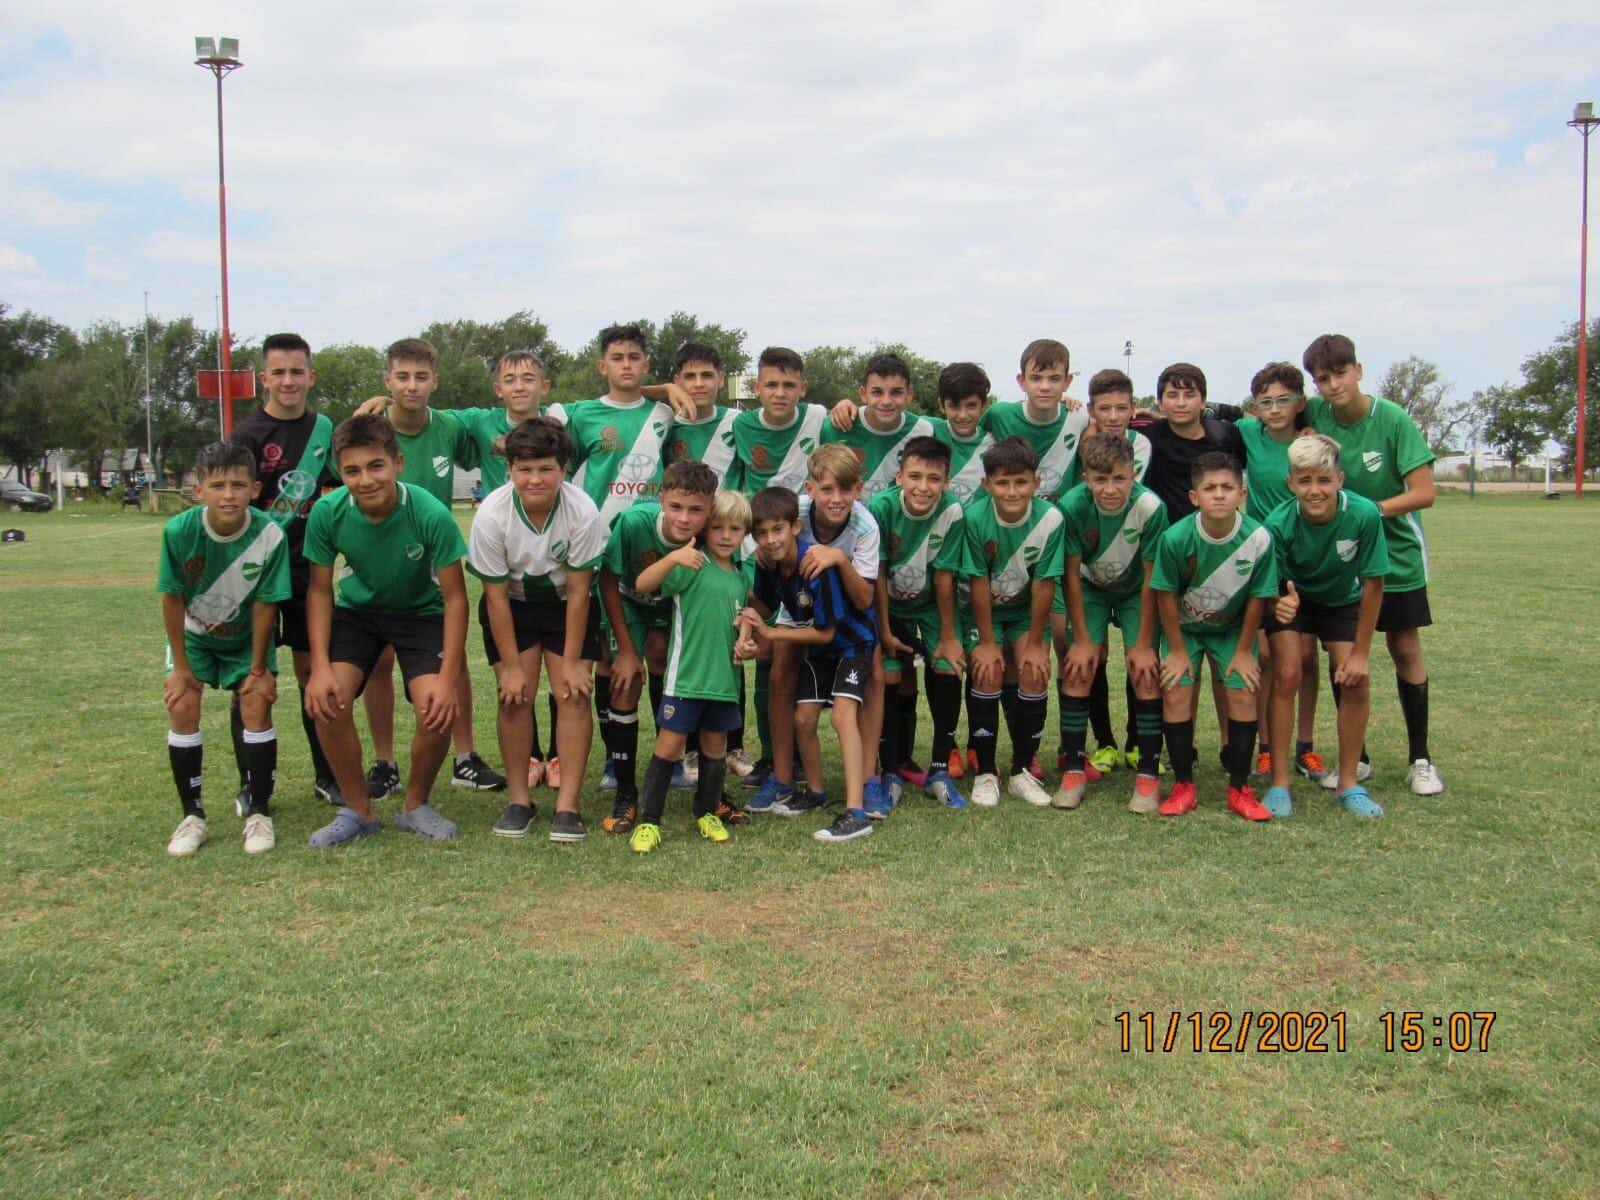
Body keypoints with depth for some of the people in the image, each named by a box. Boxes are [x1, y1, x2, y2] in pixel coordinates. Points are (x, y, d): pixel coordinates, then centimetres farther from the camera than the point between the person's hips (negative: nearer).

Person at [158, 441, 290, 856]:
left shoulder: (270, 535, -29)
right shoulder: (179, 531, -28)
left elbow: (265, 604, -20)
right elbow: (172, 598, -16)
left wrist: (259, 669, -12)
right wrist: (181, 666, -11)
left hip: (246, 636, -1)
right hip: (193, 634, 1)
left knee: (257, 705, -12)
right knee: (183, 708, -10)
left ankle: (258, 812, 2)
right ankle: (192, 815, 3)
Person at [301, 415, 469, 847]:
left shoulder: (431, 514, -30)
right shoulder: (328, 512, -22)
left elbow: (455, 596, -21)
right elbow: (320, 590, -9)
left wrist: (447, 679, -25)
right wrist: (320, 666, -19)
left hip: (421, 612, -2)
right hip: (357, 610, 2)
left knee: (438, 710, -22)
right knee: (326, 701, -20)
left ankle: (416, 805, 8)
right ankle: (358, 811, 3)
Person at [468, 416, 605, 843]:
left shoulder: (583, 511, -28)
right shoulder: (491, 514, -26)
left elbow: (579, 591, -19)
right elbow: (497, 596, -17)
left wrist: (572, 662, -15)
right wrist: (511, 665, -14)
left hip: (566, 604, 0)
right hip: (512, 605, 0)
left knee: (573, 693, -10)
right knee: (515, 695, -8)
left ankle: (567, 805, -5)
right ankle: (518, 800, 6)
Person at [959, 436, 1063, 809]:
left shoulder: (1050, 519, -24)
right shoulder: (975, 517, -26)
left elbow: (1044, 584, -17)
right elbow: (979, 583, -19)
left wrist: (1035, 642, -12)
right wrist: (987, 641, -15)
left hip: (1027, 610, 1)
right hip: (983, 610, -1)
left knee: (1034, 674, -13)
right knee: (988, 673, -17)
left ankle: (1022, 771, 4)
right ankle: (985, 773, -3)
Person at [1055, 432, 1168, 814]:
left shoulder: (1149, 507, -30)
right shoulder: (1073, 506, -28)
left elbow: (1152, 579, -20)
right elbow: (1072, 574, -17)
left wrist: (1144, 643, -16)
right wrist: (1082, 639, -14)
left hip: (1136, 592, -1)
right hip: (1091, 588, 1)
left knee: (1146, 674, -13)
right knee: (1077, 668, -12)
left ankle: (1148, 775, -2)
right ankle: (1073, 771, -2)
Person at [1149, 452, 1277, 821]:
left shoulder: (1259, 538, -25)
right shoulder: (1175, 538, -28)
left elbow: (1257, 597, -12)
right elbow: (1166, 595, -16)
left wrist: (1243, 651, -5)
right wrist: (1177, 650, -10)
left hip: (1232, 626, 1)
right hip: (1183, 625, -1)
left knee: (1243, 693, -9)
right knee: (1175, 692, -12)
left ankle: (1240, 789, 6)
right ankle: (1183, 785, 3)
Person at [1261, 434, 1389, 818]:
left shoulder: (1364, 515, -31)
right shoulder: (1279, 523, -31)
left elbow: (1372, 584, -20)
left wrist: (1360, 653, -16)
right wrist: (1278, 605, -47)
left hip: (1342, 601, 1)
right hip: (1292, 598, -1)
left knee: (1355, 681, -10)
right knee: (1287, 675, -16)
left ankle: (1348, 784, 7)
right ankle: (1279, 784, -7)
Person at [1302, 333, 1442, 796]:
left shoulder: (1392, 419, -15)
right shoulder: (1314, 414, -8)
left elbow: (1424, 493, -16)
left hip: (1396, 551, -2)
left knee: (1405, 649, 3)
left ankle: (1420, 758, 16)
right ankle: (1354, 758, 17)